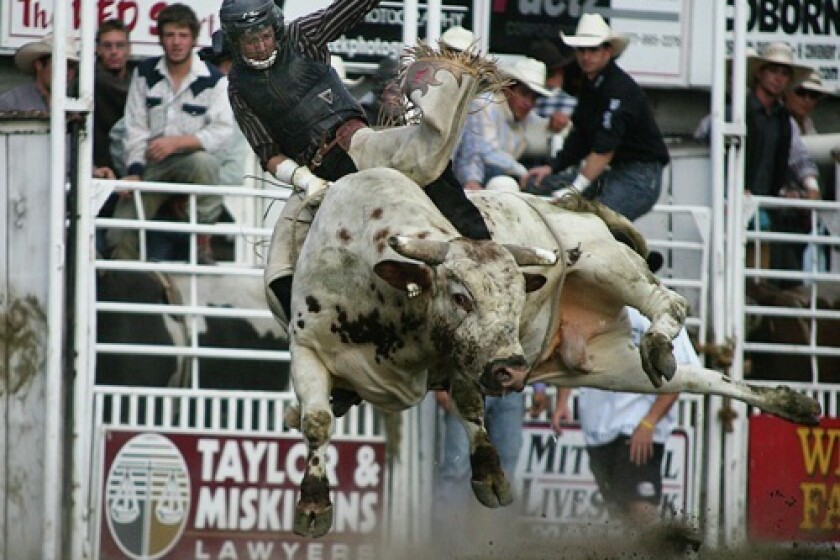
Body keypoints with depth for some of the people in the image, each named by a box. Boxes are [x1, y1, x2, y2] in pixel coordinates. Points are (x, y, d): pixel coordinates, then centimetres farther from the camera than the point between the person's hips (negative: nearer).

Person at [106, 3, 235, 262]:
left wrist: (177, 142, -22)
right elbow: (136, 127, 2)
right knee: (120, 231, -16)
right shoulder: (145, 73, 6)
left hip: (192, 158, -3)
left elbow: (222, 132, -13)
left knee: (203, 162, -38)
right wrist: (134, 170, -11)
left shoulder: (214, 80, -4)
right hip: (152, 166, 3)